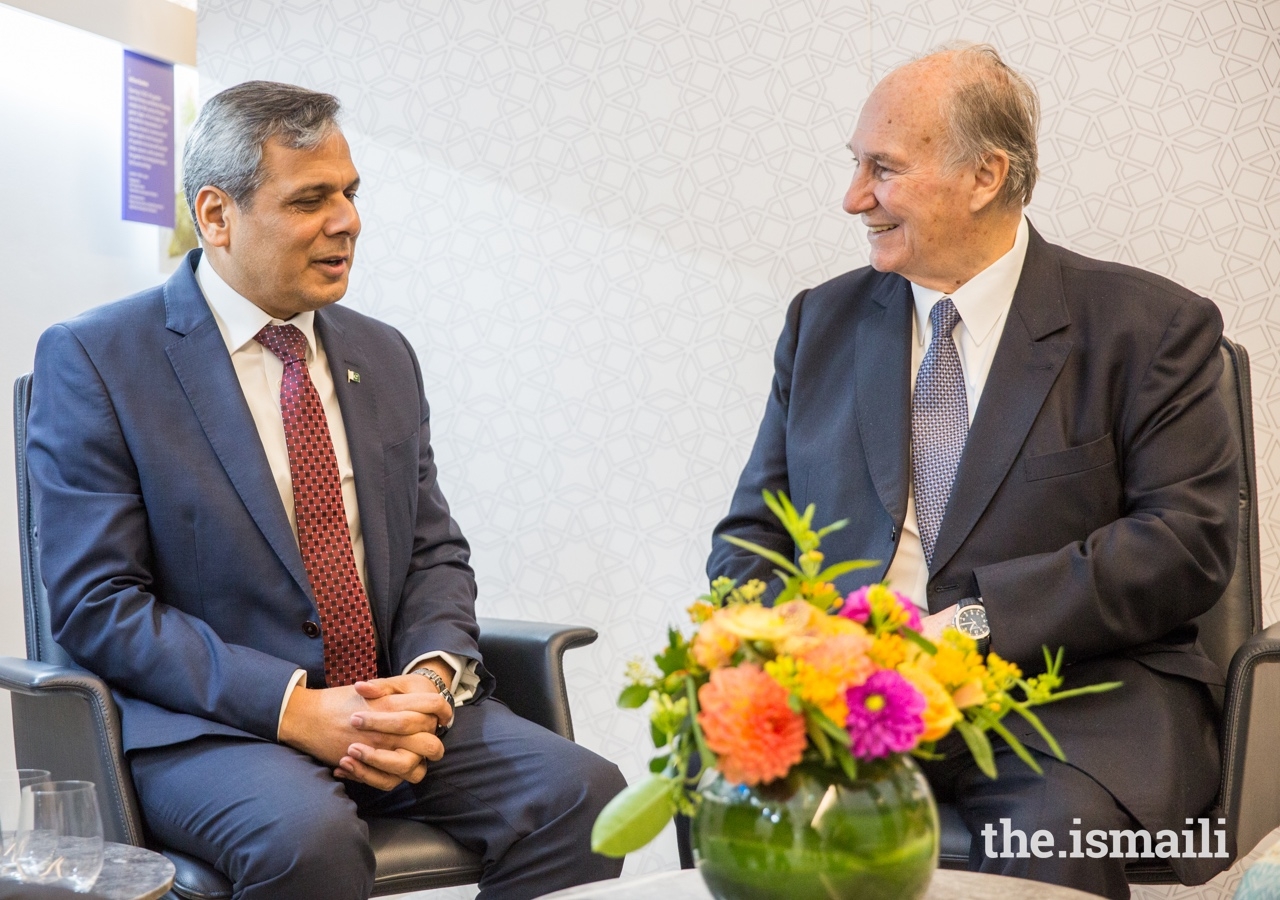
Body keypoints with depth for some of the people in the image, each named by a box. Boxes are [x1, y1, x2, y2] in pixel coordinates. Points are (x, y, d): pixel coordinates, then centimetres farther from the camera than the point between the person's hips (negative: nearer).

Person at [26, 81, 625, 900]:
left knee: (582, 792, -20)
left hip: (392, 705, 5)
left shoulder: (384, 356, 15)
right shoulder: (94, 360, -3)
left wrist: (433, 679, -8)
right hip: (207, 724, -5)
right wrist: (295, 709, -19)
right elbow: (95, 602, -9)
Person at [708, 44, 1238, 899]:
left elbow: (1188, 540, -7)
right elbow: (753, 533, 15)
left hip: (1071, 694, -2)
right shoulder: (824, 321, 16)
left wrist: (981, 620, -18)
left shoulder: (1149, 326, 3)